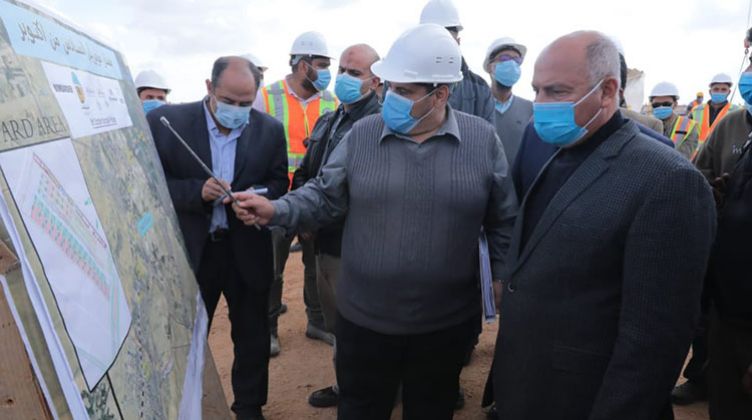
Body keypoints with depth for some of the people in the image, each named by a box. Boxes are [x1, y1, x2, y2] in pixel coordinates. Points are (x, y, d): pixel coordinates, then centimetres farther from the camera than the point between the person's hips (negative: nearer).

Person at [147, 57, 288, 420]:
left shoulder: (270, 130, -4)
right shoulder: (166, 121, -9)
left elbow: (278, 182, 4)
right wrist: (196, 190, -23)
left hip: (248, 253, 2)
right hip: (191, 251, -1)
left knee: (253, 338, 16)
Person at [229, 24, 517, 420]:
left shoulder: (482, 139, -6)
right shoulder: (362, 134, -4)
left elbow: (503, 221, 0)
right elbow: (325, 196, 1)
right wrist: (274, 210, -13)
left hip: (446, 320, 0)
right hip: (364, 315, 1)